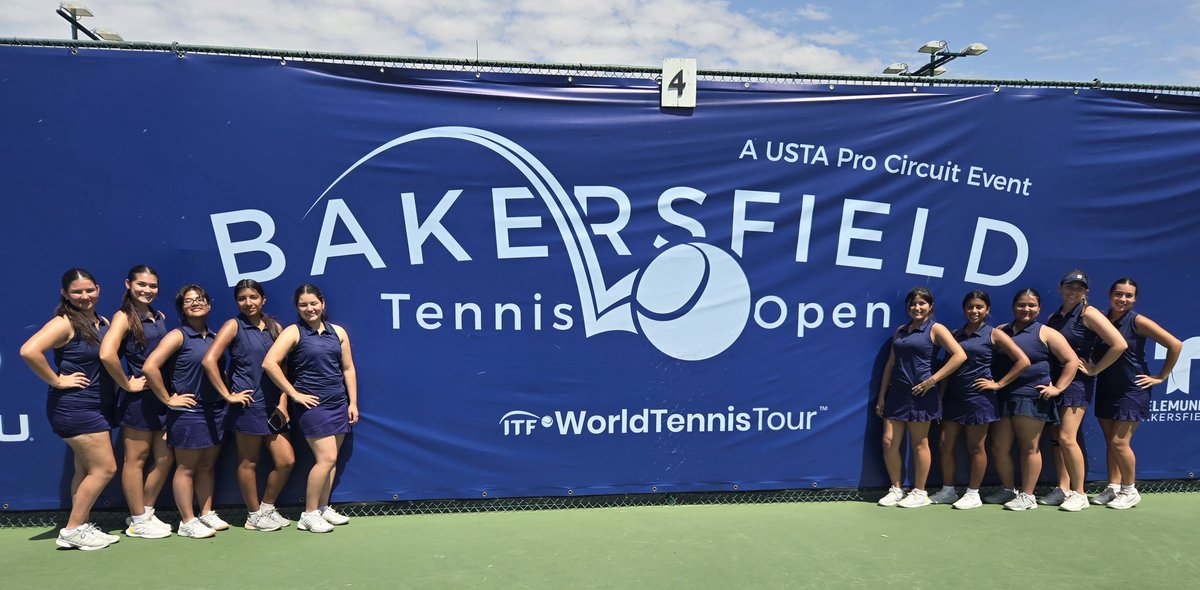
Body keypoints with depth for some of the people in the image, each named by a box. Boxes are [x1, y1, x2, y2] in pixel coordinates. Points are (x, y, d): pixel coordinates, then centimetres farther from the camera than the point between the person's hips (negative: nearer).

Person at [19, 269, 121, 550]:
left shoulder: (103, 323, 9)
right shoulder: (65, 323, -14)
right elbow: (29, 350, -28)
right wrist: (57, 381, -21)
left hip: (98, 407, 8)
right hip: (74, 407, -8)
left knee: (86, 470, 15)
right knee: (105, 468, -5)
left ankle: (82, 527, 25)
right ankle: (72, 531, 7)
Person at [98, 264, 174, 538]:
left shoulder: (160, 317, 11)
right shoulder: (124, 317, -9)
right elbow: (107, 354, -25)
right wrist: (127, 384, -18)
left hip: (163, 397, 7)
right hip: (138, 399, -7)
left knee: (165, 459, 12)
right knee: (136, 460, 5)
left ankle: (146, 513, 28)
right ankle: (138, 522, 16)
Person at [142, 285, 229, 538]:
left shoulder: (214, 337, 10)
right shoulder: (178, 336, -9)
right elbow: (150, 367, -19)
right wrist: (168, 399, -15)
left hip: (215, 410, 6)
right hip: (189, 411, -6)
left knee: (207, 465, 14)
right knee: (186, 468, 3)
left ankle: (207, 514, 25)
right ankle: (187, 522, 11)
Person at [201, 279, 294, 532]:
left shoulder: (275, 327, 10)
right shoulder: (234, 326, -4)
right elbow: (209, 361, -14)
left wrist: (283, 403, 2)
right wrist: (228, 395, -14)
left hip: (273, 405, 5)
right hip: (248, 404, -5)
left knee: (286, 460, 3)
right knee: (249, 463, 6)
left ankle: (266, 508, 24)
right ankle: (254, 517, 22)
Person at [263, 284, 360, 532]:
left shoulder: (338, 332, 9)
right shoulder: (293, 332, -5)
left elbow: (348, 368, 13)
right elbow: (269, 363, -15)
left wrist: (353, 402, 9)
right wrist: (294, 394, -14)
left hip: (338, 403, 5)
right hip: (312, 405, -5)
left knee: (331, 459, 9)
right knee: (327, 458, -10)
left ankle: (323, 508, 22)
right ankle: (308, 515, 2)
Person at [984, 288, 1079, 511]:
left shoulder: (1046, 333, 0)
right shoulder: (1001, 331, 14)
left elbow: (1072, 361, -1)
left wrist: (1057, 388, -8)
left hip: (1031, 398, -5)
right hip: (1003, 398, 5)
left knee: (1029, 448, 2)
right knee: (998, 447, 7)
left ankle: (1027, 496, 11)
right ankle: (1008, 490, 24)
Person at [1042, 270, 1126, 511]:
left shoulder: (1088, 314, -8)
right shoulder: (1053, 317, 10)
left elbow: (1119, 344, -15)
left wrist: (1094, 369, -12)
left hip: (1077, 381, -6)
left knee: (1066, 437, -12)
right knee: (1055, 438, 8)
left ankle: (1079, 494, 0)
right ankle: (1062, 489, 16)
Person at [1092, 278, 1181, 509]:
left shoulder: (1137, 321, -11)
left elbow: (1175, 345, -10)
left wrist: (1161, 377, -7)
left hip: (1132, 390, -5)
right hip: (1106, 390, 5)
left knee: (1119, 441, -7)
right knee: (1110, 441, 8)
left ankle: (1130, 491, 10)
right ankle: (1113, 488, 18)